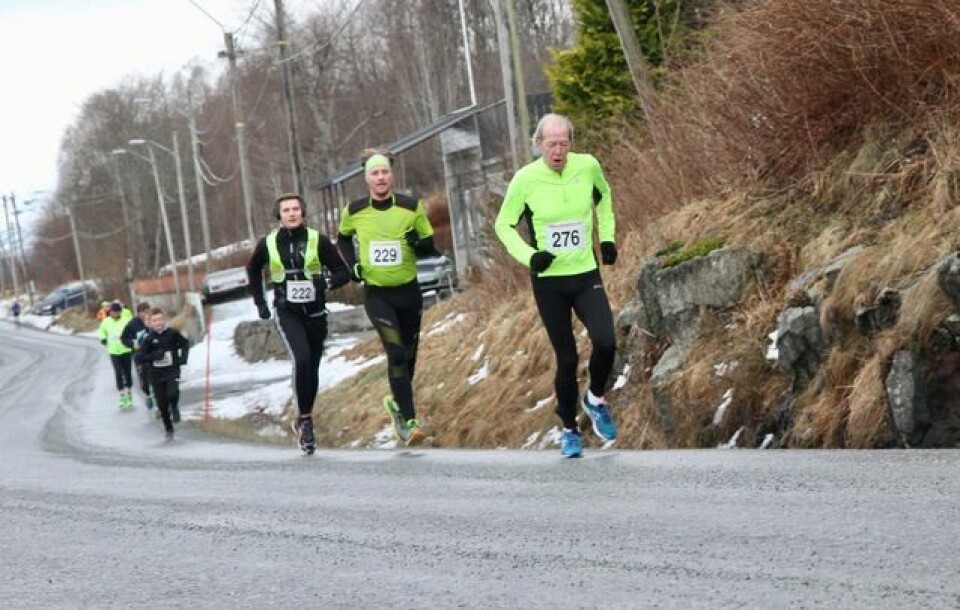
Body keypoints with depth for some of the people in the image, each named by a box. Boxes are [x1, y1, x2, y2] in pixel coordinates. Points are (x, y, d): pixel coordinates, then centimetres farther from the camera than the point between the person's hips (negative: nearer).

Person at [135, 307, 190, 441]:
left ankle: (175, 407, 12)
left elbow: (185, 343, 15)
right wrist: (153, 356, -24)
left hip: (172, 371, -1)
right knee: (162, 405, 4)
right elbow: (138, 358, -11)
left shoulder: (172, 333, -5)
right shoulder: (148, 338, -8)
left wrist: (183, 357, 0)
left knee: (172, 394, -24)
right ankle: (168, 429, 25)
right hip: (156, 374, 1)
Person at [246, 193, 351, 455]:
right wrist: (260, 302, 14)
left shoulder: (318, 241, -7)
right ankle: (305, 420, -14)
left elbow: (343, 272, -2)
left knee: (311, 369, 10)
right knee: (301, 359, -23)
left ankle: (304, 421, 29)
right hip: (287, 313, -1)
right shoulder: (268, 244, -3)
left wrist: (328, 281, -23)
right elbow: (253, 269, 18)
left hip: (315, 313, 1)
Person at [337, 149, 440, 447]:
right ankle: (408, 421, -16)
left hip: (409, 291, 2)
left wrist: (419, 243, -21)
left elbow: (430, 247, 2)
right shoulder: (354, 211, -3)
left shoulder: (412, 207, -5)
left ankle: (398, 401, 41)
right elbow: (343, 238, 18)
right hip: (376, 294, -2)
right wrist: (352, 264, 1)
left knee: (408, 355, 12)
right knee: (396, 353, -18)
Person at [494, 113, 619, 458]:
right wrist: (529, 256, -13)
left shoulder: (588, 167, -6)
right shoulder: (525, 180, -12)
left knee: (605, 342, -18)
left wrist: (607, 236, 10)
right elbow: (503, 225, 1)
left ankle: (596, 399, 12)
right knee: (567, 358, 2)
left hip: (586, 276, 1)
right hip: (548, 281, -1)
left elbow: (603, 196, 18)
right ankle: (570, 430, 22)